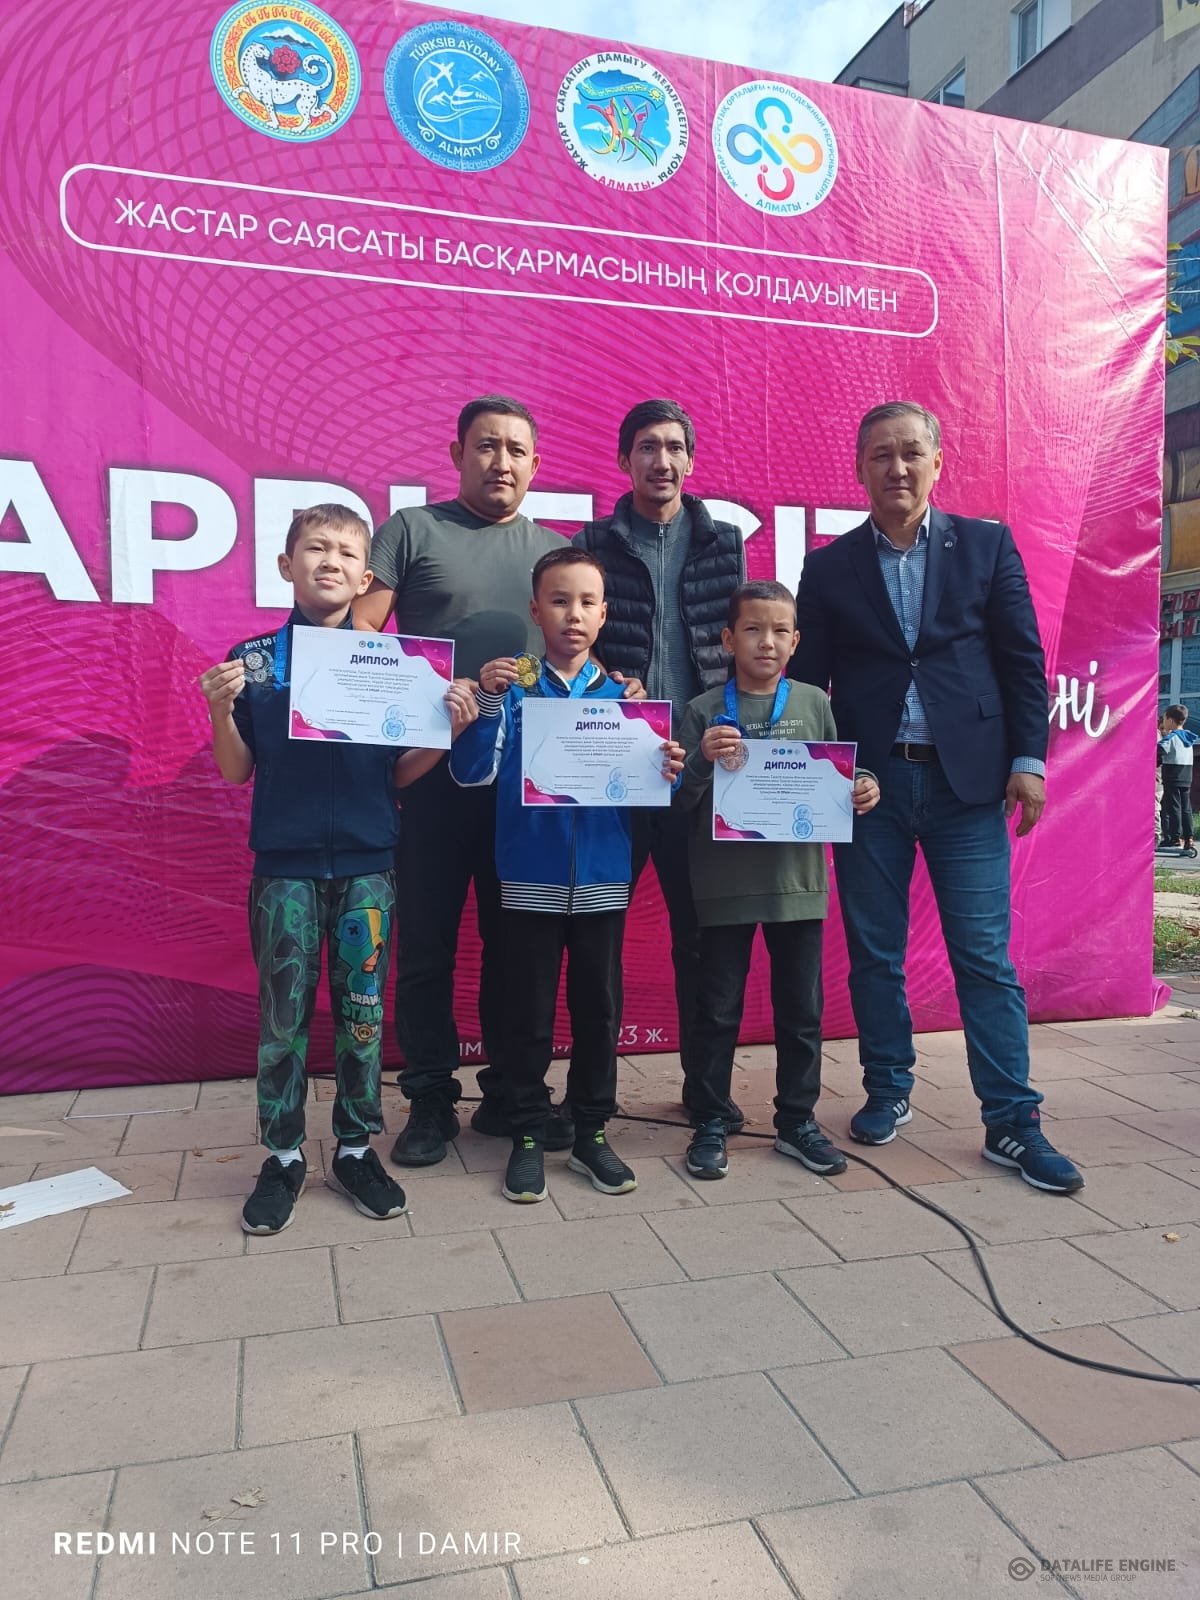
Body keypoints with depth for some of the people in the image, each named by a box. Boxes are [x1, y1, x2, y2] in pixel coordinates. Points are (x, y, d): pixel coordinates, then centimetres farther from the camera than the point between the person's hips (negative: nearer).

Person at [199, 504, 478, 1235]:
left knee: (363, 1008, 8)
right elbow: (236, 772, 5)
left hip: (367, 861, 1)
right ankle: (284, 1156, 22)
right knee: (284, 1012, 7)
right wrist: (221, 710, -13)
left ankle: (357, 1148, 24)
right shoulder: (252, 660, 1)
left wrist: (449, 728, -11)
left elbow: (399, 772, 4)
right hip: (285, 862, 0)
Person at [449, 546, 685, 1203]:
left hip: (602, 875, 2)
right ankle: (528, 1136, 24)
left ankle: (592, 1132, 28)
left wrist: (667, 772, -16)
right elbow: (471, 772, -10)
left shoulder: (621, 690, 4)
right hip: (530, 876, -2)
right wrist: (487, 701, -23)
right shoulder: (513, 683, -3)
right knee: (529, 1012, 9)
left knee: (599, 1007, 12)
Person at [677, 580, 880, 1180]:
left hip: (799, 880, 2)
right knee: (719, 1010, 7)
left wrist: (860, 792, -11)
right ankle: (709, 1124, 22)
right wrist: (704, 760, -21)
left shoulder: (814, 704, 5)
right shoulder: (705, 711, -2)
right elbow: (681, 801, -4)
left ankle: (797, 1122, 27)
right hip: (725, 883, -2)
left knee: (801, 1010, 12)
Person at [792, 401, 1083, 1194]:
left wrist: (1028, 759, -3)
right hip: (869, 780, 1)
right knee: (874, 951, 8)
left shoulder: (987, 544, 7)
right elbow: (808, 677, 6)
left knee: (986, 955, -1)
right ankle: (888, 1092, 24)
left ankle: (1012, 1120, 8)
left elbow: (1023, 659, 5)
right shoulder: (830, 566, 8)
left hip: (967, 777, -1)